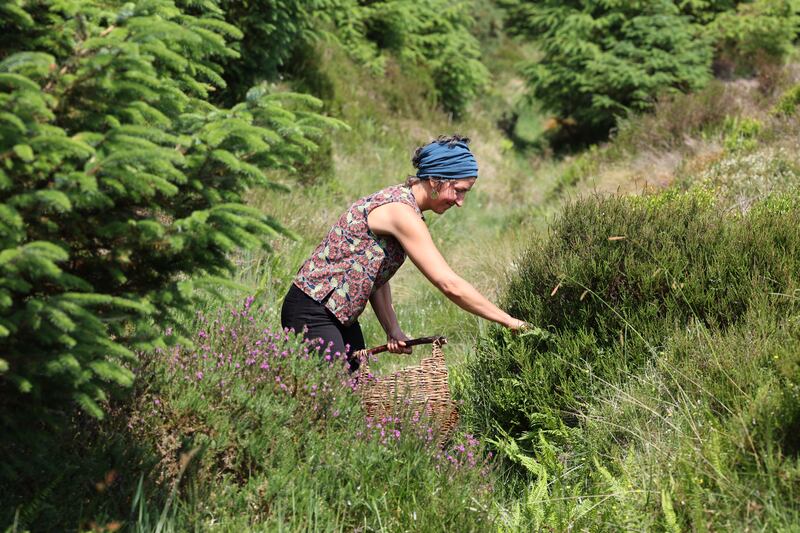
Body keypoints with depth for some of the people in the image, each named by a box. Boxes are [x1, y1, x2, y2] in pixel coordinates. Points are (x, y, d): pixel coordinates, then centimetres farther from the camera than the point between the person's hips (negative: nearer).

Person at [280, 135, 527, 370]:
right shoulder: (401, 212, -22)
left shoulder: (400, 201, 8)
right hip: (313, 313, -10)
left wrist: (392, 329, -3)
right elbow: (450, 285, -25)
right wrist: (510, 322, -20)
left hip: (342, 317, 10)